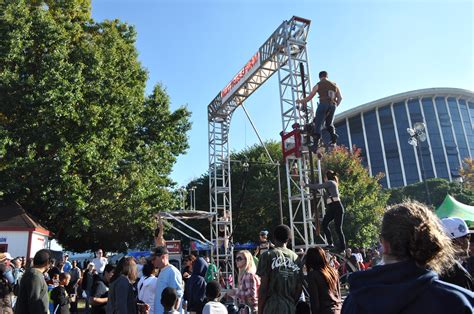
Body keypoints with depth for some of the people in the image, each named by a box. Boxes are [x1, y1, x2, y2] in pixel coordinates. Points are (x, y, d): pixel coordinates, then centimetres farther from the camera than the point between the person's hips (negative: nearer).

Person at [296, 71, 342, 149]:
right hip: (332, 106, 4)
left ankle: (316, 144, -19)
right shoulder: (334, 85, 20)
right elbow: (340, 98, 15)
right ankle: (333, 137, -4)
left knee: (317, 125, -5)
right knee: (329, 124, 21)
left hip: (323, 104, -4)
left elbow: (309, 97, 8)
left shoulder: (318, 85, 8)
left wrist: (301, 101, 24)